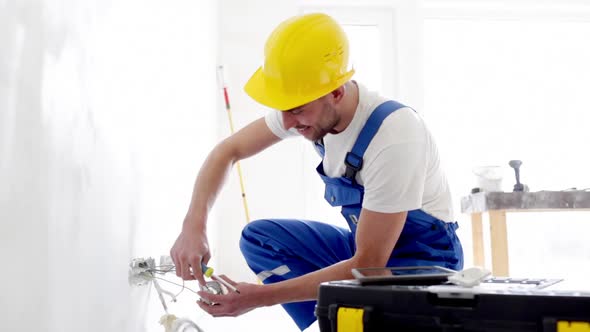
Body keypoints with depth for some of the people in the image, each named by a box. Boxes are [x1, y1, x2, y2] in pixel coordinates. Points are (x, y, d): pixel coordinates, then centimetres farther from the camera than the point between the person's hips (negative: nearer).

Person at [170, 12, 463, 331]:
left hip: (423, 258, -7)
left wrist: (263, 296, -27)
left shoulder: (394, 137, -32)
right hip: (365, 246, 7)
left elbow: (367, 268, -28)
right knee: (258, 236, -6)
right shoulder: (306, 104, -12)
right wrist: (194, 225, -16)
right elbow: (228, 151, 0)